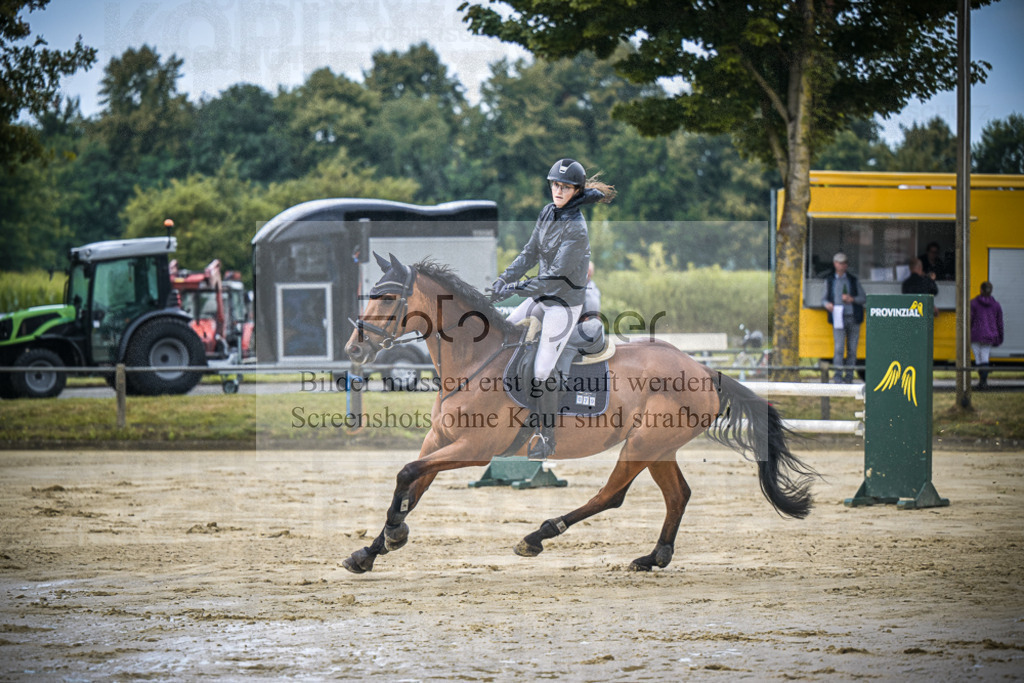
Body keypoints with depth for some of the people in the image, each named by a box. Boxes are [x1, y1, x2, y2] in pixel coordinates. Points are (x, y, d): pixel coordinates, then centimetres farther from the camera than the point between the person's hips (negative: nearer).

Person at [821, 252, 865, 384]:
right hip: (839, 318, -1)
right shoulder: (829, 280, 11)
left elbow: (863, 298, 10)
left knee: (852, 348, 1)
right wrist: (826, 304, -9)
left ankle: (849, 376, 7)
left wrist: (852, 299, -9)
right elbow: (824, 298, 15)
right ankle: (838, 376, -9)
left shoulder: (853, 280, 11)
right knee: (839, 347, -12)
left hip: (853, 318, 1)